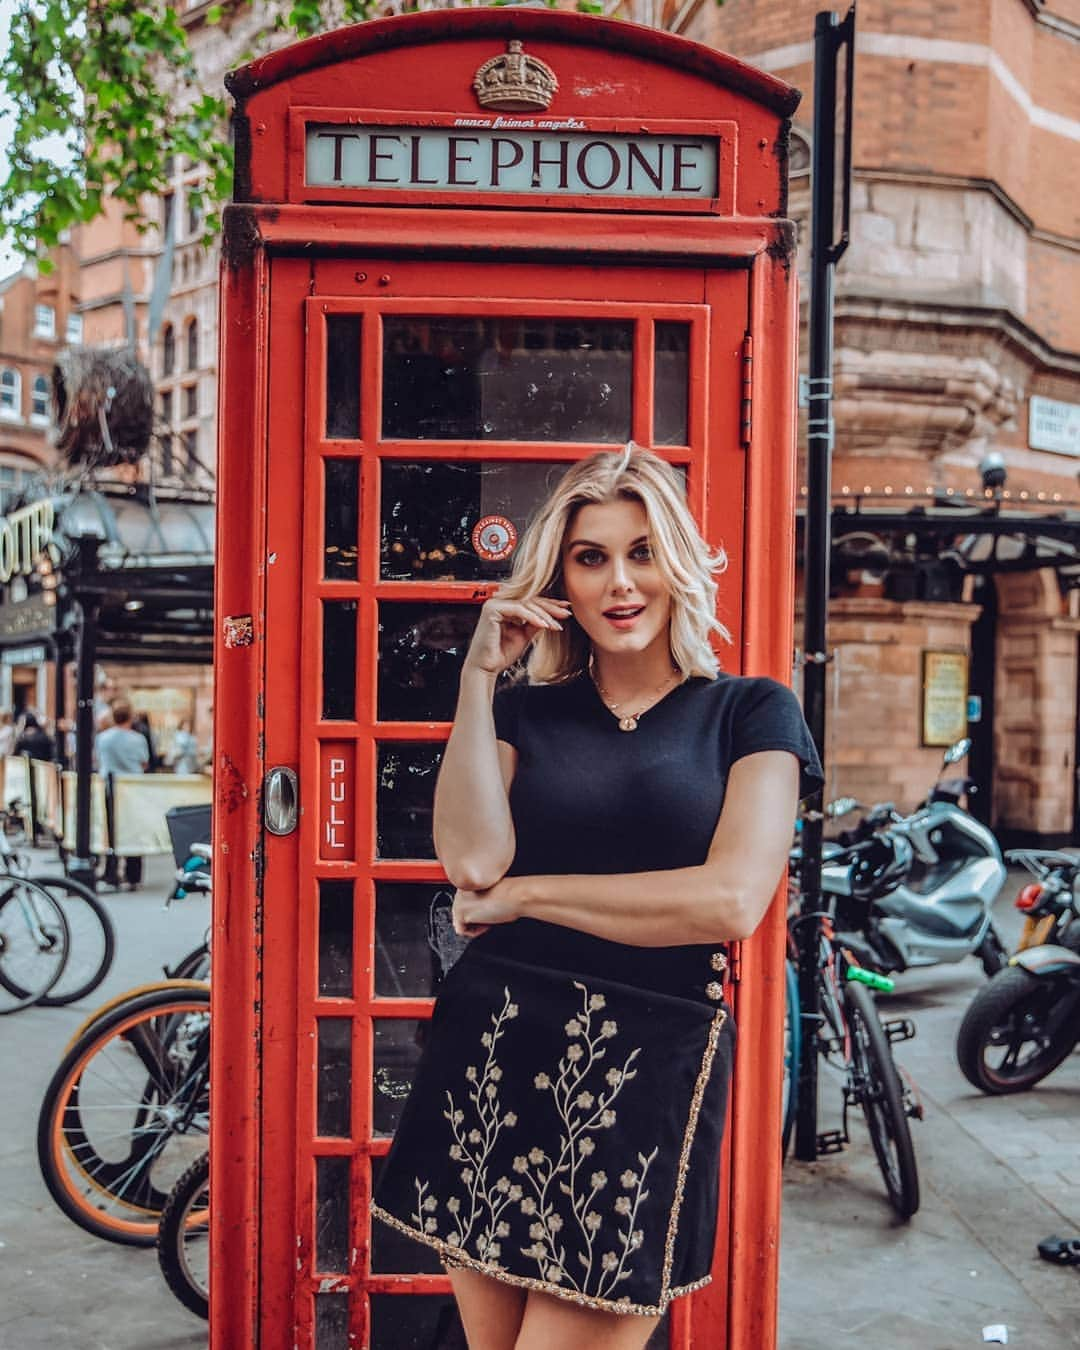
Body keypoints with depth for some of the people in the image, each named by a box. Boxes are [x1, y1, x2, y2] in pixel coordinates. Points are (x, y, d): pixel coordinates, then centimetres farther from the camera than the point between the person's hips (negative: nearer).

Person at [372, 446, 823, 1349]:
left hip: (648, 1070, -3)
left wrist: (525, 895, -7)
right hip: (494, 1049, 3)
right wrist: (479, 677, -6)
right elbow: (472, 860, -8)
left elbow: (732, 900, -13)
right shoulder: (527, 707, 9)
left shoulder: (750, 712, 1)